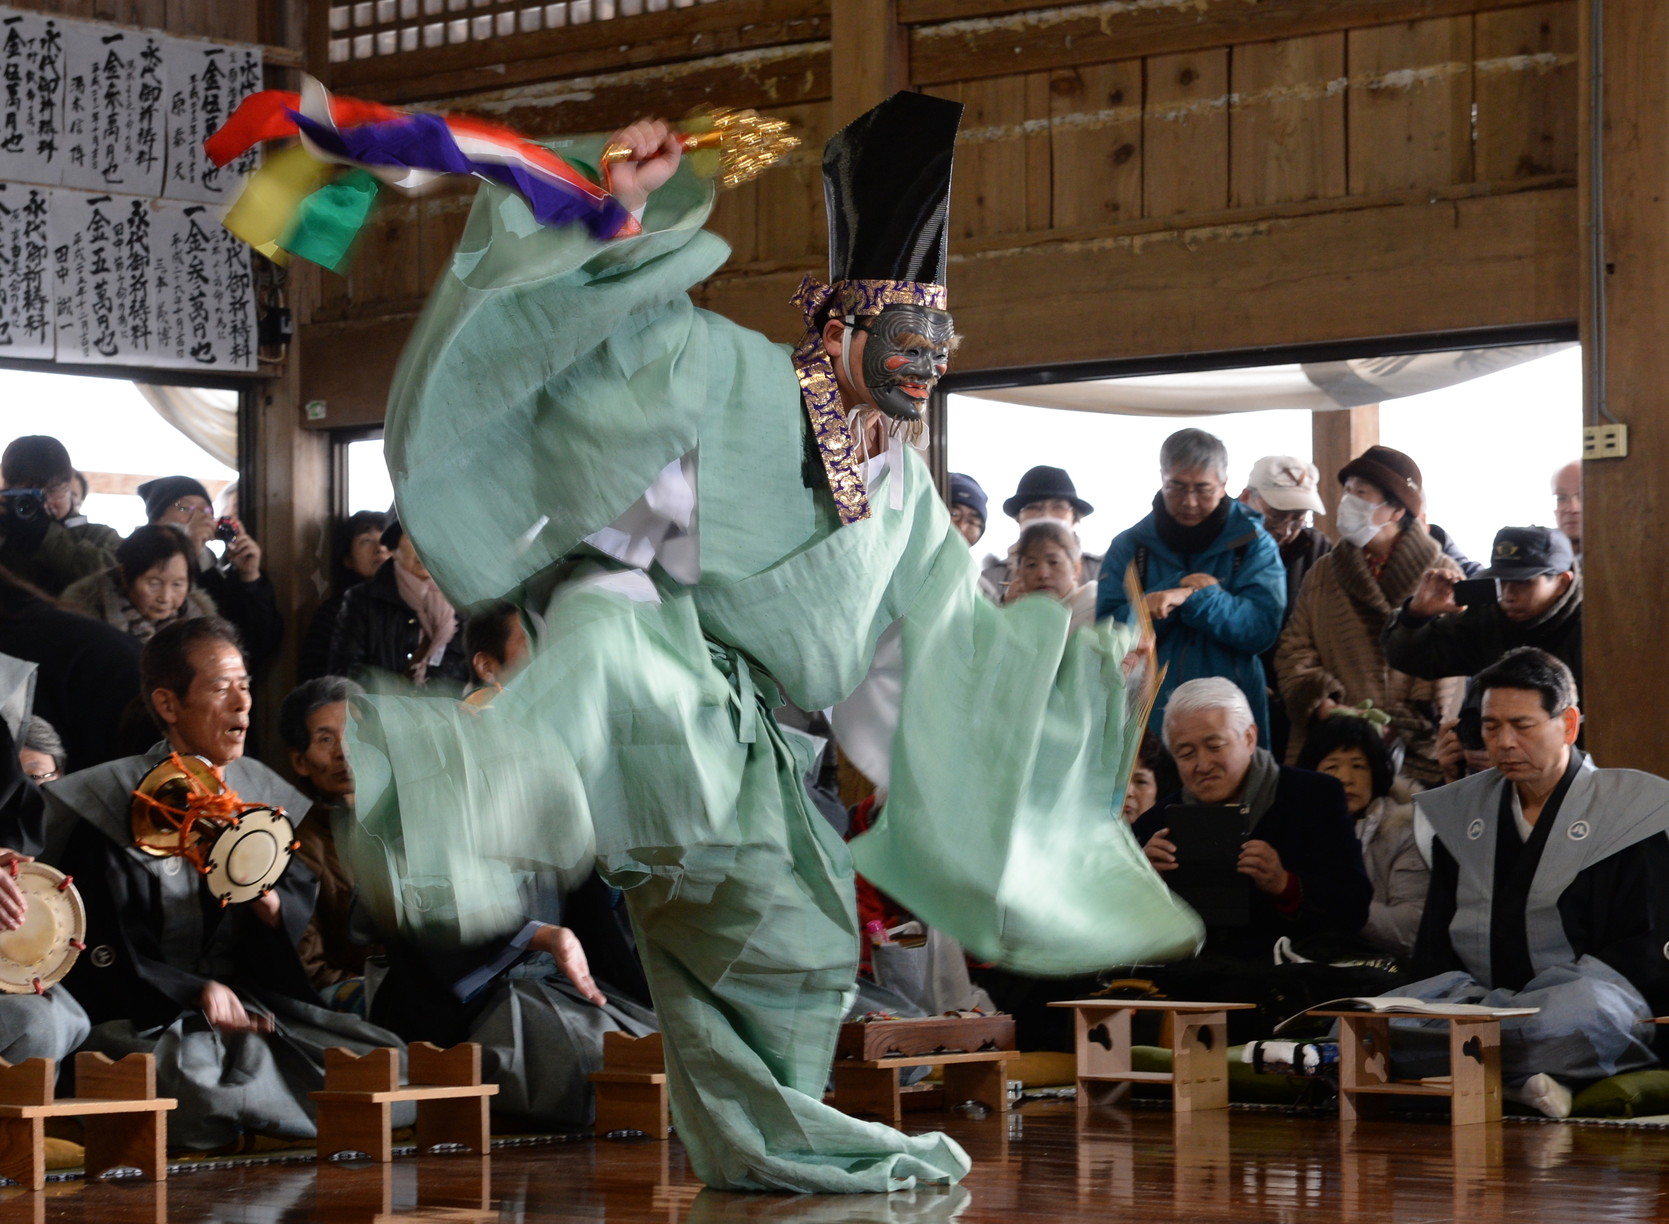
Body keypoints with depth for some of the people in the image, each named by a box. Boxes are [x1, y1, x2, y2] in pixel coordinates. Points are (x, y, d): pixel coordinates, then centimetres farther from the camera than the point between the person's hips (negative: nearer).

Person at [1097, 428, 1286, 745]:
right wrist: (1175, 587, -14)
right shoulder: (1128, 547, 7)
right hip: (1146, 716, 1)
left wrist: (1191, 598, -22)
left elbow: (1262, 628, -11)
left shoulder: (1254, 544, 4)